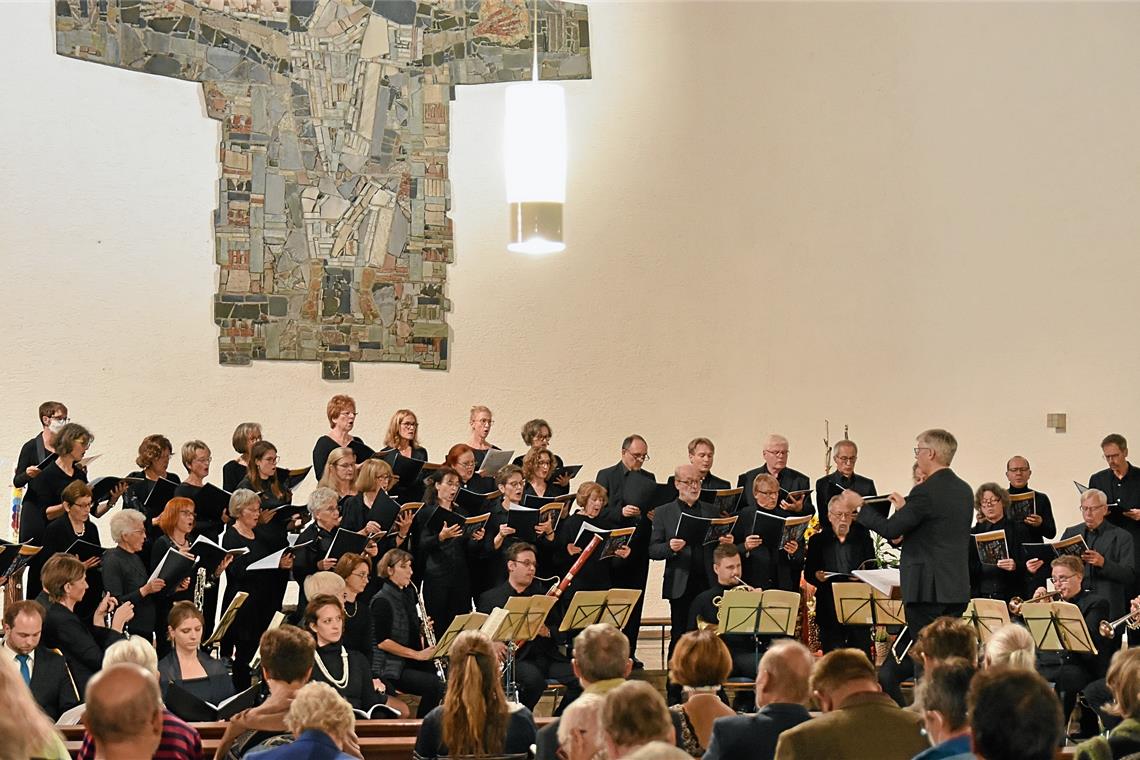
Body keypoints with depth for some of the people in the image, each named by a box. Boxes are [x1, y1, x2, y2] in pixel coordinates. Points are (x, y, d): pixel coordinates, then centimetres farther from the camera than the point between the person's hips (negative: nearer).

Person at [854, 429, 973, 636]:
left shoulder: (925, 492, -15)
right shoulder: (965, 490, 11)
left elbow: (890, 530, -13)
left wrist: (860, 508, 1)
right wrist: (905, 508, 24)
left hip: (928, 589, -8)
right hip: (958, 588, 8)